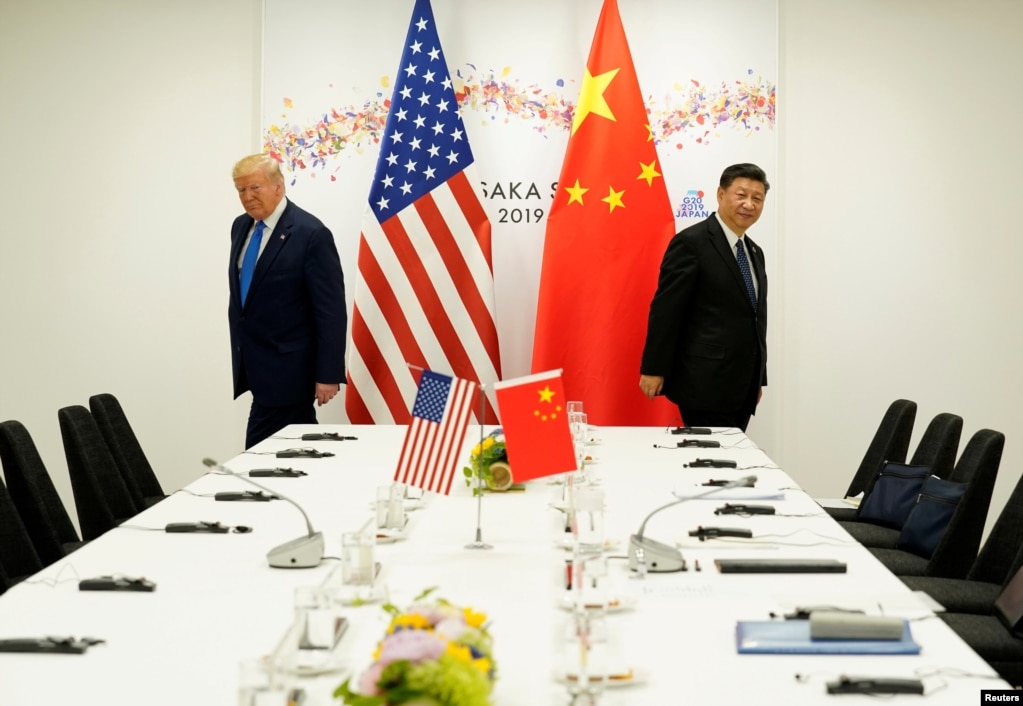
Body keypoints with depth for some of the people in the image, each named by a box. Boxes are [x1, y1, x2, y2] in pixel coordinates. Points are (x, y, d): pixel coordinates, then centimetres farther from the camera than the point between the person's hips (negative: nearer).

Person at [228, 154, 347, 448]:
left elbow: (331, 310, -15)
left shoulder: (311, 233, -15)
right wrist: (240, 352, 18)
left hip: (287, 367, -7)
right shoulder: (241, 227, 8)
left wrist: (328, 374, -17)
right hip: (253, 363, 7)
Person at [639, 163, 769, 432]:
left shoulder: (754, 253, 17)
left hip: (743, 388, 8)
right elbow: (665, 310, -11)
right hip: (705, 385, -8)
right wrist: (653, 369, -13)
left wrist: (759, 379, 20)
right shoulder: (692, 243, -8)